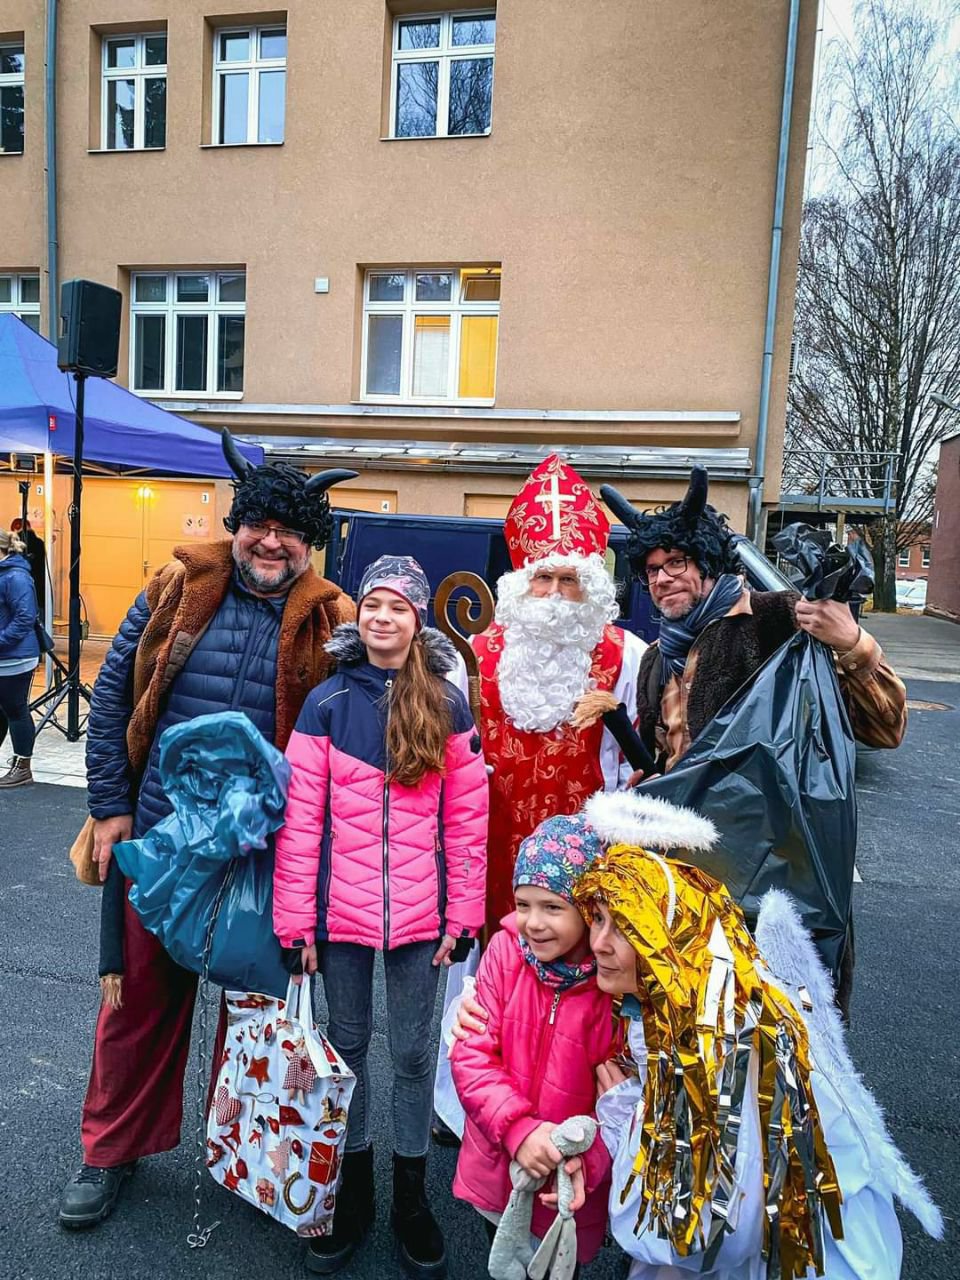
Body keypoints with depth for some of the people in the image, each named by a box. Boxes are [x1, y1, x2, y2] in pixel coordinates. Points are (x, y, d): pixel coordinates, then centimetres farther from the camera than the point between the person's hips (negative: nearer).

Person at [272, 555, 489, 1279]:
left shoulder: (447, 707, -2)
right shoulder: (327, 703, -2)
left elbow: (467, 820, -1)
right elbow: (300, 819, -4)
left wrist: (463, 915, -3)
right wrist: (296, 920, -5)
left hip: (420, 915, 0)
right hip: (342, 913, 1)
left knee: (413, 1053, 13)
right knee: (348, 1046, 16)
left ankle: (411, 1197, 34)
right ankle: (353, 1192, 37)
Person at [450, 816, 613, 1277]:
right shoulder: (505, 949, -16)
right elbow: (472, 1054, -14)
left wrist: (585, 1160, -31)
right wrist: (518, 1128, -26)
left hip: (568, 1186, -2)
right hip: (496, 1167, 3)